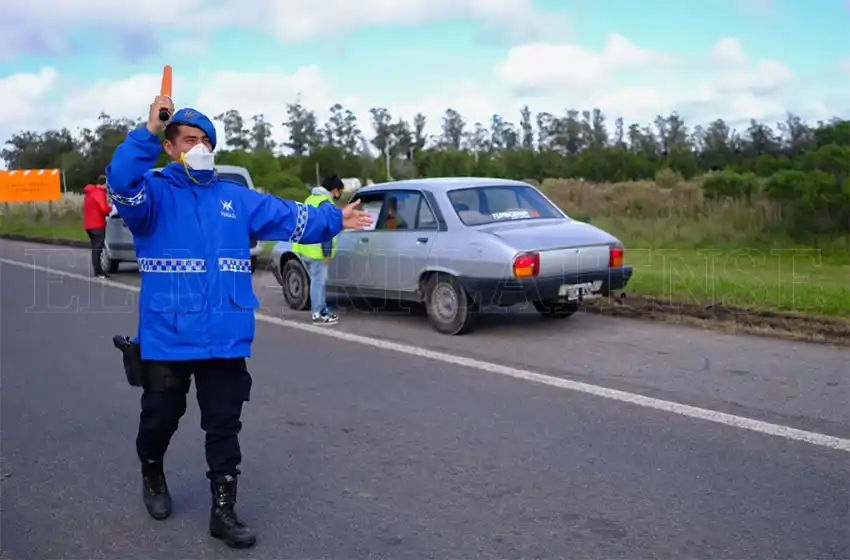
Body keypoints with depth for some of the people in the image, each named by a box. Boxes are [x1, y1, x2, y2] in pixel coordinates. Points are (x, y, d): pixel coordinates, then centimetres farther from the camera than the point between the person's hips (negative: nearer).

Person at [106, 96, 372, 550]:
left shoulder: (236, 198, 13)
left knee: (224, 426, 7)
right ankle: (153, 478, 45)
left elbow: (289, 216, 13)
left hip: (224, 338, 3)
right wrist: (147, 133, -31)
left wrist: (334, 219, 8)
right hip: (167, 336, -3)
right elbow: (121, 187, -23)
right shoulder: (153, 192, -1)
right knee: (160, 418, 15)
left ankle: (223, 512, 19)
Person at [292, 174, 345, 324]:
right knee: (318, 281, -4)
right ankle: (318, 315, 1)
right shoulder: (326, 203, -14)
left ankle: (323, 309, 25)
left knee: (319, 280, 18)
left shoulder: (311, 199, 18)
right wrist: (327, 252, -17)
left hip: (307, 248, 10)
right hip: (317, 250, -10)